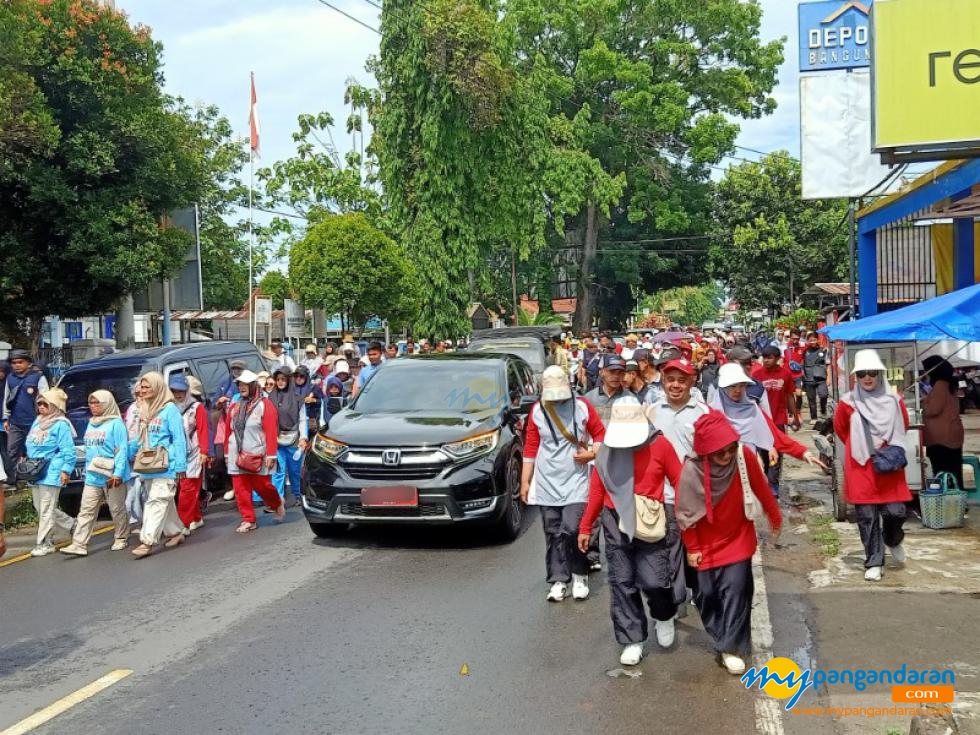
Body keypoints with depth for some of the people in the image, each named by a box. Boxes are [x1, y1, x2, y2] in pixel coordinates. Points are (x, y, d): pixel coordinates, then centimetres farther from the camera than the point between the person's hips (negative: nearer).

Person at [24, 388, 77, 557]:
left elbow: (68, 451, -13)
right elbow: (29, 445, 24)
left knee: (46, 509, -5)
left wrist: (66, 470, -17)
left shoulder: (60, 425, -9)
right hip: (35, 472, 9)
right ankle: (72, 525, 27)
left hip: (51, 472, -9)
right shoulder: (37, 423, 15)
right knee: (40, 508, 13)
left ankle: (44, 543, 2)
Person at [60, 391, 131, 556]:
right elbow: (88, 449, 20)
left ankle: (121, 538, 20)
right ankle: (79, 544, 0)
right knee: (86, 511, 1)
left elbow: (122, 450, -15)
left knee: (117, 509, 6)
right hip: (92, 477, 7)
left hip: (112, 476, -7)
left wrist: (118, 473, -21)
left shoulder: (116, 423, -9)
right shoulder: (91, 424, 15)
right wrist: (87, 470, 15)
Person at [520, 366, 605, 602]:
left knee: (572, 530, -13)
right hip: (546, 483, 2)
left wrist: (592, 452, -12)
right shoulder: (537, 411, 4)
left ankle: (579, 575, 9)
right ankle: (558, 581, 15)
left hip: (576, 481, -2)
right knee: (553, 534, 5)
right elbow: (531, 447, 8)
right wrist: (525, 480, 8)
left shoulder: (582, 406, 0)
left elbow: (600, 433, 8)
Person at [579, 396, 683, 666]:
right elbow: (597, 490, 8)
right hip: (616, 524, 3)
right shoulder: (606, 449, 2)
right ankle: (632, 640, 19)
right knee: (621, 583, 6)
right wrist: (585, 527, 11)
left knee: (654, 581, -6)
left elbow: (680, 482, -2)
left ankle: (664, 617, 28)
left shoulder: (659, 445, -8)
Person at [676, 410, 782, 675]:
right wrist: (692, 548, -5)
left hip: (738, 537, 0)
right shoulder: (691, 470, -25)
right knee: (706, 593, 7)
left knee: (736, 589, -8)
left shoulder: (745, 456, -21)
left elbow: (761, 489, -3)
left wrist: (775, 518, 11)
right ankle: (723, 636, 32)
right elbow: (685, 513, -12)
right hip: (706, 543, 0)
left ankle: (732, 647, 5)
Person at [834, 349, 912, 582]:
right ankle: (874, 562, 12)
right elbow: (840, 429, 11)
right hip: (861, 467, -1)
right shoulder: (848, 402, -5)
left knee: (895, 511, -3)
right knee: (867, 516, 1)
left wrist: (890, 448, 10)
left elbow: (903, 427, 16)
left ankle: (893, 540, 31)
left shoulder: (894, 400, 0)